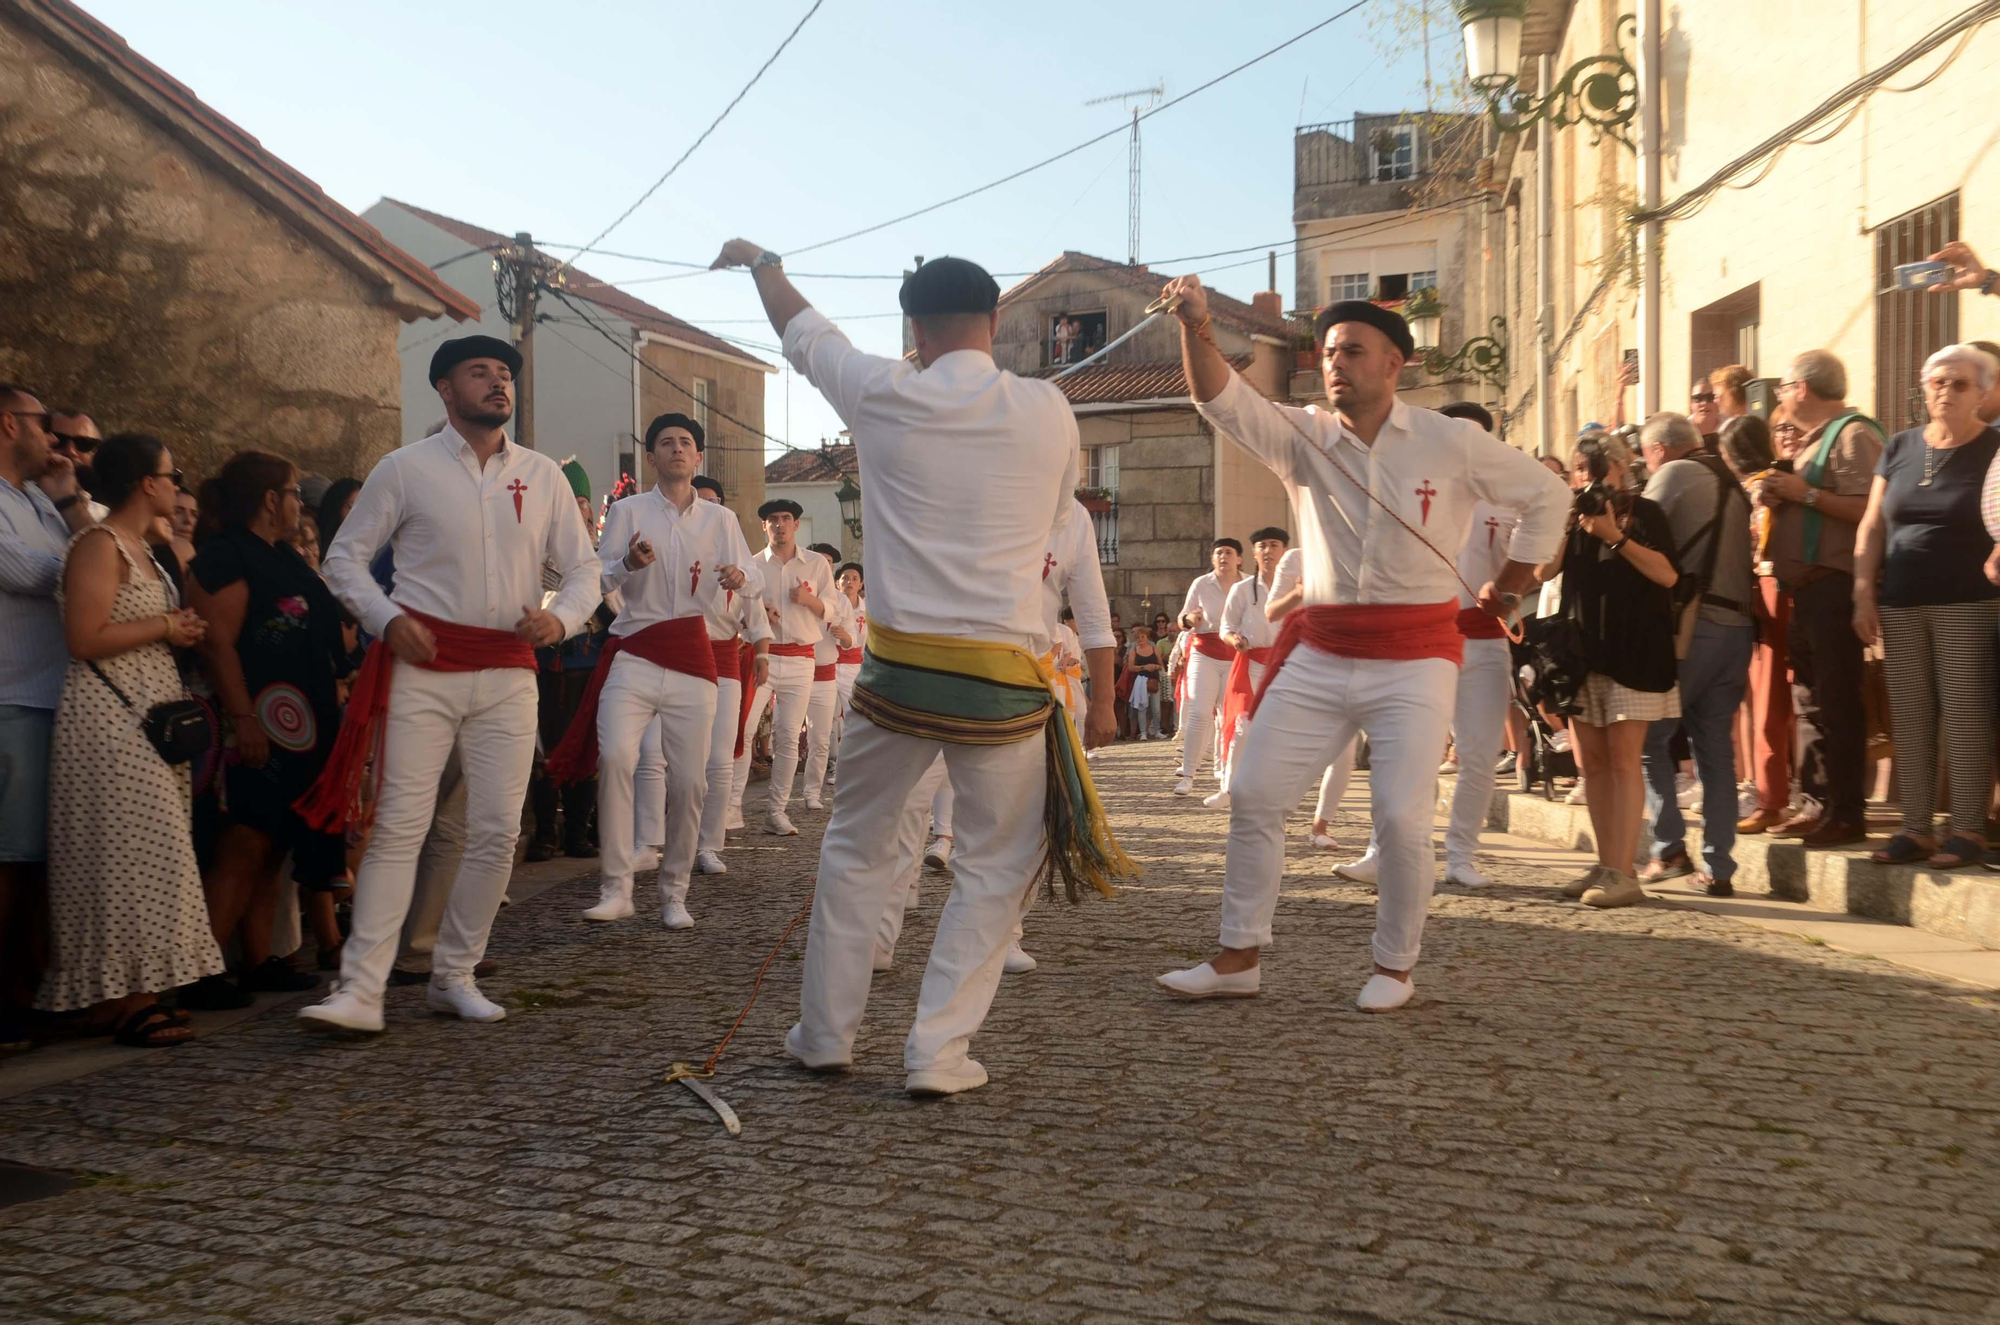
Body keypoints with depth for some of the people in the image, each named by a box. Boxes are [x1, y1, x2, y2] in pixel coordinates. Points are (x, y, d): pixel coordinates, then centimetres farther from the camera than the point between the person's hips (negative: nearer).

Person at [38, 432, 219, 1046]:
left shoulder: (137, 548, 18)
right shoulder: (98, 545, -10)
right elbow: (85, 639, -19)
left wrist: (178, 629, 8)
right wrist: (165, 626, -11)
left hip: (148, 719, 10)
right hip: (110, 722, -10)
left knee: (144, 853, 8)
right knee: (121, 853, -9)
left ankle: (133, 990, 12)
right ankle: (120, 998, -6)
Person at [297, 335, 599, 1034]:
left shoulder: (544, 476, 11)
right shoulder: (404, 469, 4)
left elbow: (584, 569, 14)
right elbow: (345, 556, 7)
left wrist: (560, 617, -7)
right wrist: (386, 618, -10)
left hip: (508, 674, 3)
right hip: (422, 669, -3)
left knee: (497, 831, 1)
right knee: (399, 825, -9)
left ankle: (454, 976, 16)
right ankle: (360, 990, -8)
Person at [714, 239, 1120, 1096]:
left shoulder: (883, 398, -2)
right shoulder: (1049, 413, -1)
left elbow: (803, 333, 18)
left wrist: (761, 262, 37)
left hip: (899, 667, 1)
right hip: (1006, 678, -1)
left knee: (855, 848, 18)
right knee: (996, 866, 12)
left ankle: (824, 1035, 25)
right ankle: (938, 1050, 8)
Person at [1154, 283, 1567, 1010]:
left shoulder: (1452, 443, -2)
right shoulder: (1304, 438, 2)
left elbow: (1545, 494, 11)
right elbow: (1223, 400, -13)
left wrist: (1508, 588, 11)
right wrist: (1195, 328, -30)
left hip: (1412, 658, -3)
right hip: (1319, 654, 3)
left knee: (1403, 818, -9)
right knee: (1253, 793, 0)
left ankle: (1394, 968, 12)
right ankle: (1239, 958, 12)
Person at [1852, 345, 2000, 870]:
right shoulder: (1899, 447, 11)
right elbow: (1872, 526, 12)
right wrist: (1864, 594, 4)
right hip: (1900, 605, 4)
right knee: (1910, 719, 6)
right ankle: (1916, 828, 12)